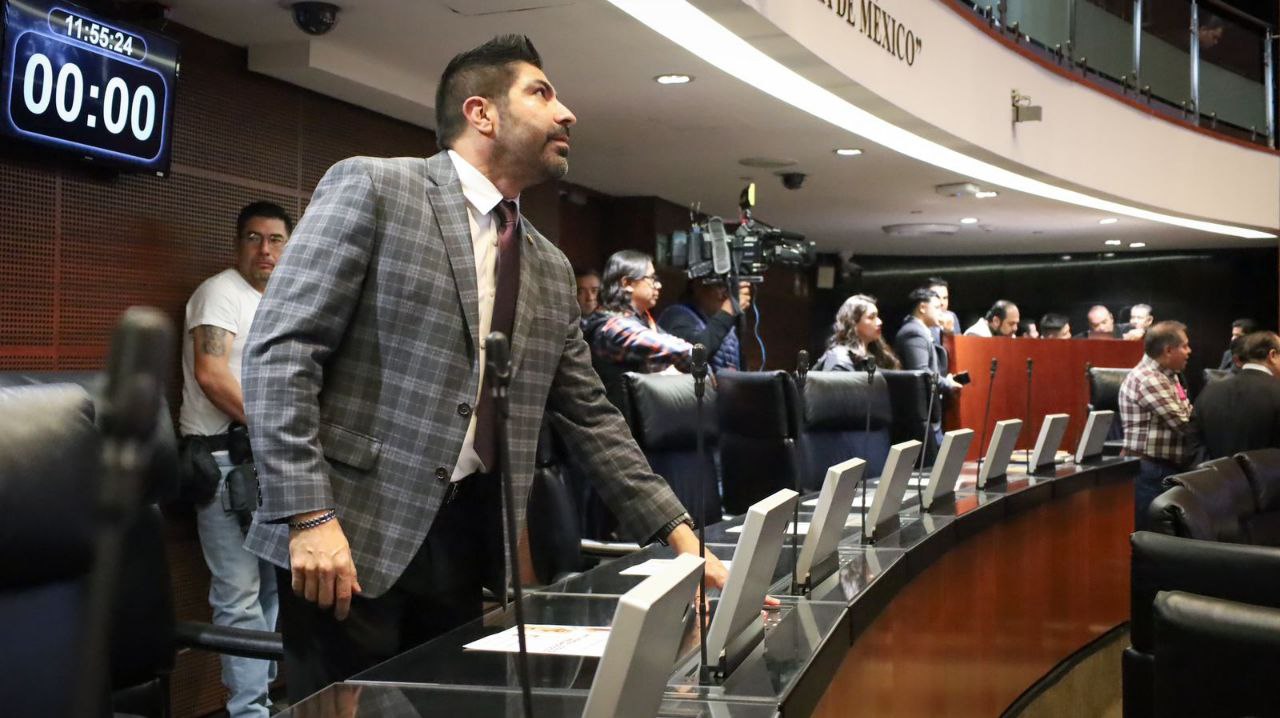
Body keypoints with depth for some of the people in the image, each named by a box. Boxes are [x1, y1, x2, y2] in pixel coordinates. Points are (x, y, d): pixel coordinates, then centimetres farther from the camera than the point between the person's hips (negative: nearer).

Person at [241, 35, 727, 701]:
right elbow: (279, 348, -10)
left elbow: (591, 417, 16)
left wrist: (680, 535, 9)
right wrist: (310, 516, -18)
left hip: (469, 541, 6)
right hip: (357, 530, -6)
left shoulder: (552, 268, 15)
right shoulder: (370, 186, -4)